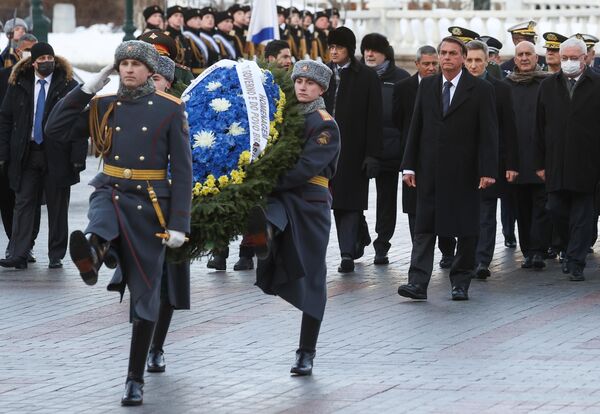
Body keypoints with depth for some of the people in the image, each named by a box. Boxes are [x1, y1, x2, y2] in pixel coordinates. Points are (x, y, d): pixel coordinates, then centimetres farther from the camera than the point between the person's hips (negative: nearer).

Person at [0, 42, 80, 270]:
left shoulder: (68, 86, -3)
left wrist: (78, 156, -12)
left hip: (57, 155, -2)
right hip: (25, 155, 2)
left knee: (57, 207, 5)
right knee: (23, 204, -2)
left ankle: (56, 256, 13)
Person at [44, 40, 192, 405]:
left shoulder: (170, 110, -2)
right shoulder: (103, 106, 6)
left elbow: (182, 170, -4)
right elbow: (55, 130, 1)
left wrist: (178, 224, -12)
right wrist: (87, 89, -4)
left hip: (149, 205, -2)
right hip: (110, 193, 2)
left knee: (144, 293, 2)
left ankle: (136, 379, 9)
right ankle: (94, 249, -74)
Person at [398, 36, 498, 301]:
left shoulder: (480, 90, -2)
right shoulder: (426, 86, 9)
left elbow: (489, 133, -5)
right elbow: (416, 128, 10)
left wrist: (488, 170, -12)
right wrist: (409, 165, 4)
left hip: (464, 171, -3)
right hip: (430, 170, 3)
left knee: (466, 229, 4)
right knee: (424, 228, -3)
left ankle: (461, 282, 14)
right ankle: (418, 283, -7)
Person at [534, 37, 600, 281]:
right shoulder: (548, 87, 9)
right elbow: (540, 129, 10)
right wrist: (540, 163, 5)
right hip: (556, 165, 3)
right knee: (556, 209, 3)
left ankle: (576, 263, 2)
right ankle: (572, 251, 25)